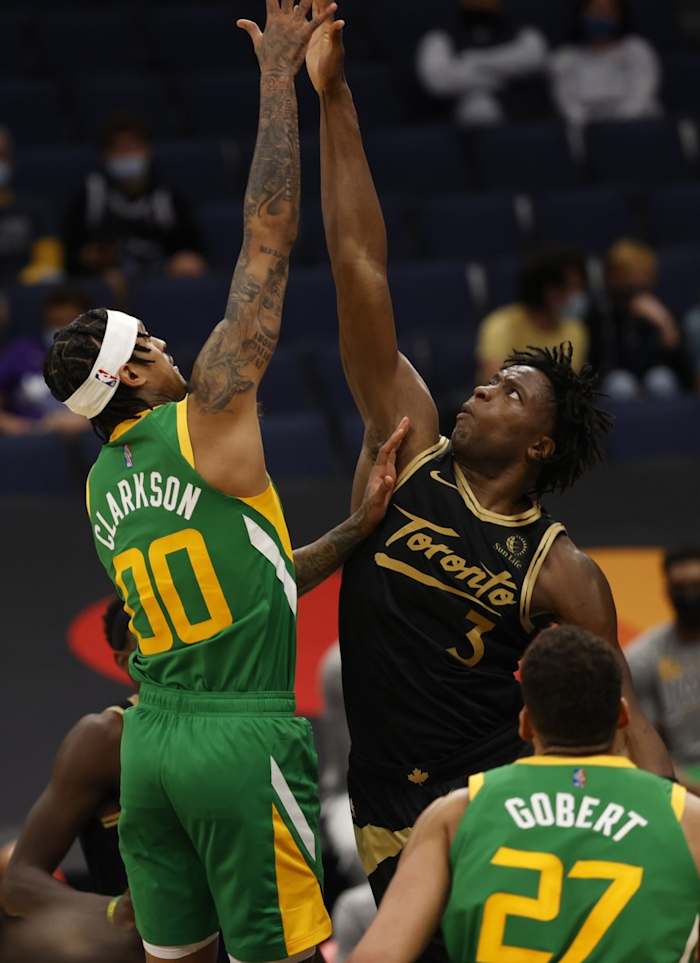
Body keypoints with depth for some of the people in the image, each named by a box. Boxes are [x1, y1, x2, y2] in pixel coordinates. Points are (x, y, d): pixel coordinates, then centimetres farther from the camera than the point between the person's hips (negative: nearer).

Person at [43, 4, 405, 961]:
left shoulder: (102, 486, 14)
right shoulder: (208, 414, -8)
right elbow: (268, 237, -8)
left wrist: (357, 528, 17)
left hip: (152, 737, 8)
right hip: (244, 737, -8)